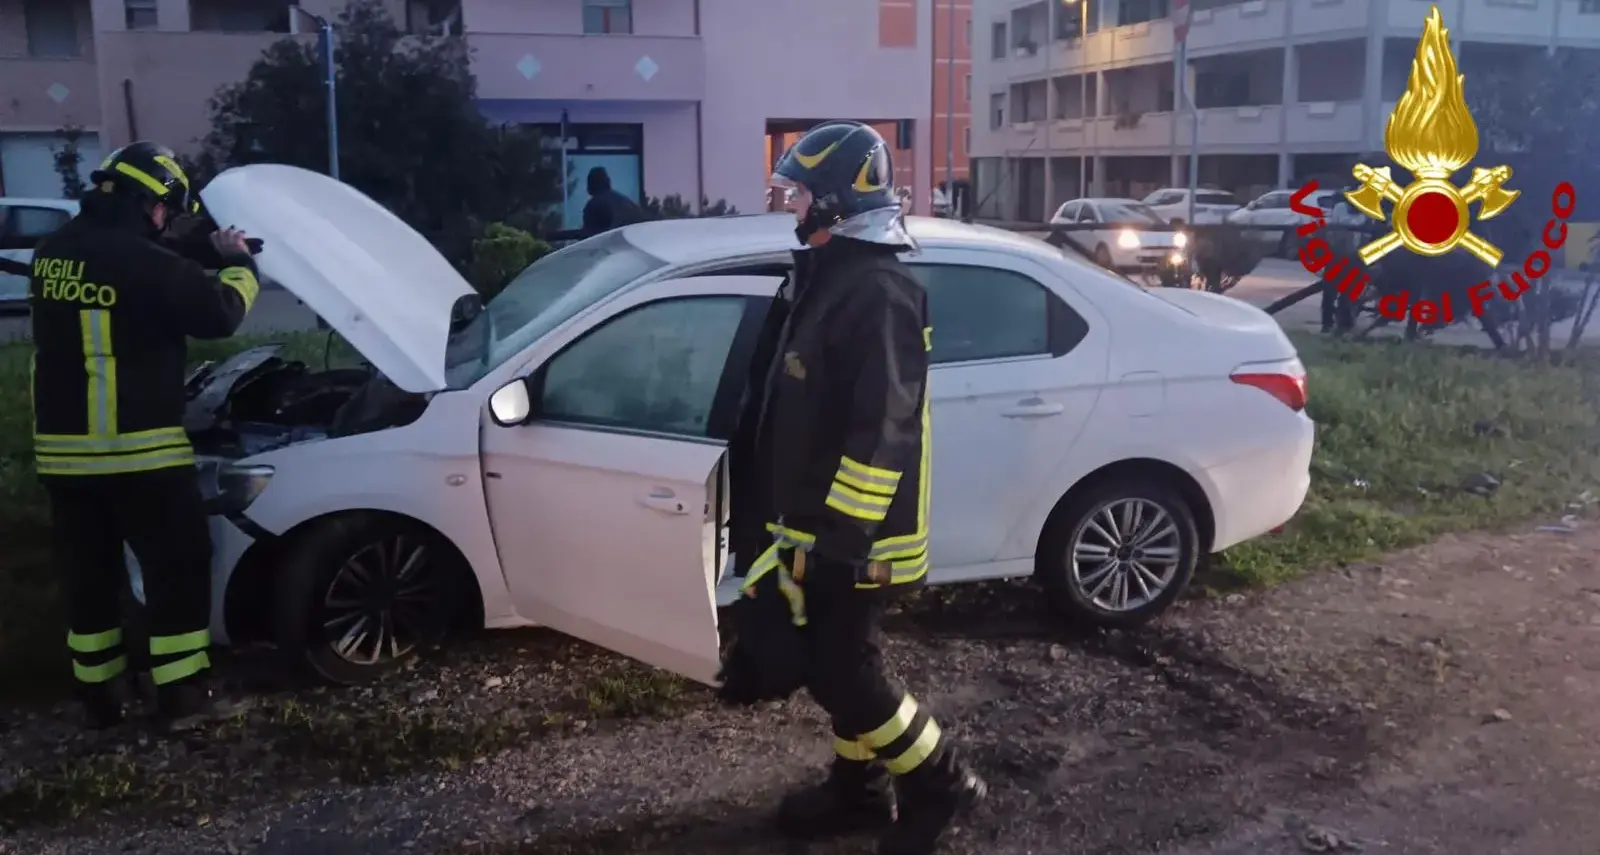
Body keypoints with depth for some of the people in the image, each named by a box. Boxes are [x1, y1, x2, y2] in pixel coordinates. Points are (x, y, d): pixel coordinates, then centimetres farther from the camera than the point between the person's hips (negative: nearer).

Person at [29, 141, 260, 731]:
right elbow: (218, 314, -9)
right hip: (140, 450, -7)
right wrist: (238, 263, 8)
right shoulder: (145, 262, -15)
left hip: (62, 449, 7)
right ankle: (181, 695, 7)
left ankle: (99, 697, 24)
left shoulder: (52, 255, 10)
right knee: (178, 567, 5)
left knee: (89, 575, 15)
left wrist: (202, 259, 19)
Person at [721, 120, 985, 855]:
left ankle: (938, 783, 17)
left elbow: (881, 434, -26)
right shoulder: (827, 276, 11)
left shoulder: (878, 294, -21)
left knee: (840, 670, -1)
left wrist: (837, 537, -24)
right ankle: (859, 788, 34)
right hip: (818, 524, 10)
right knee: (834, 662, 18)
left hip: (850, 535, -10)